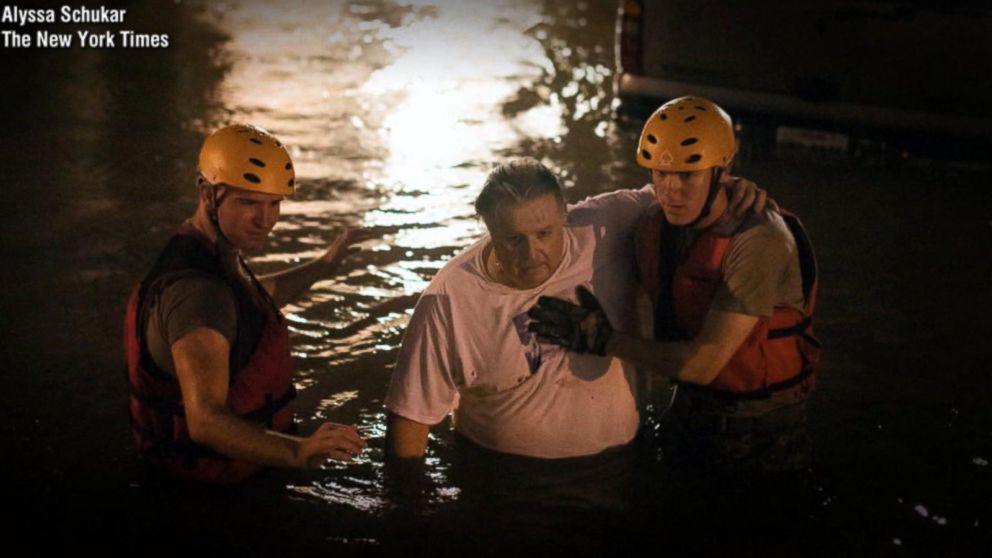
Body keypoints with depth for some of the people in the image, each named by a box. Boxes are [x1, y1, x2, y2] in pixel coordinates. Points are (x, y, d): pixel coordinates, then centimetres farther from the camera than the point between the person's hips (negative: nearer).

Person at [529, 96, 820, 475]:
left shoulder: (759, 241, -27)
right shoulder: (655, 227, -5)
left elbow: (704, 362, -29)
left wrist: (603, 339, -26)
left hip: (762, 431, -6)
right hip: (690, 413, 6)